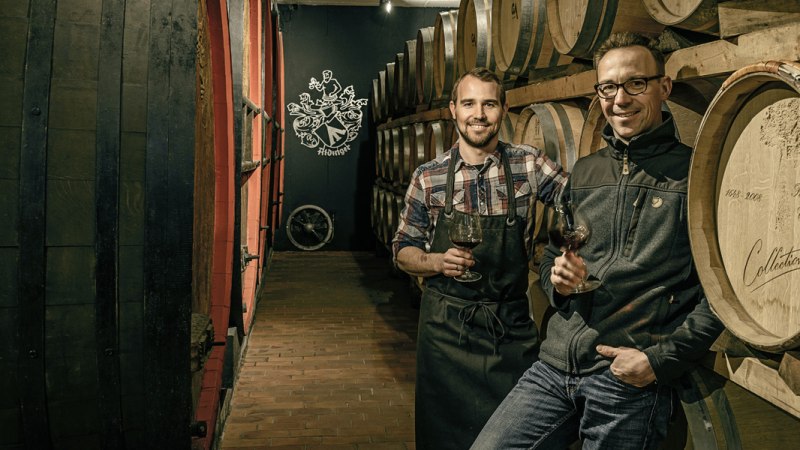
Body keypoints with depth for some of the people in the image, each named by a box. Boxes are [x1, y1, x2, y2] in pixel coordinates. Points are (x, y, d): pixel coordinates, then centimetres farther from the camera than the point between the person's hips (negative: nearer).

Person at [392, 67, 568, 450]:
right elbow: (403, 250, 6)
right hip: (446, 327, 0)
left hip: (513, 328, 0)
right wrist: (438, 262, -15)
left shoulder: (529, 165, -2)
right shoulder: (427, 178, -1)